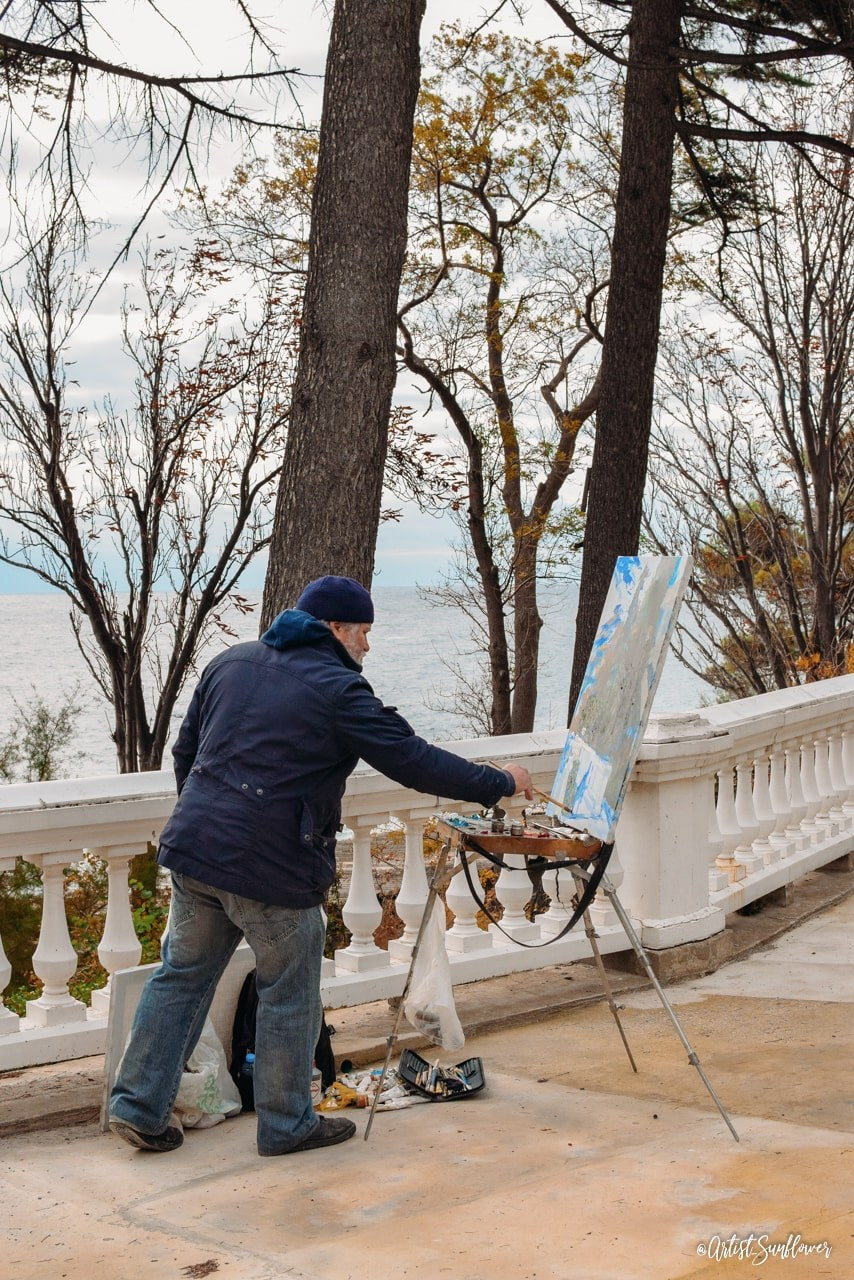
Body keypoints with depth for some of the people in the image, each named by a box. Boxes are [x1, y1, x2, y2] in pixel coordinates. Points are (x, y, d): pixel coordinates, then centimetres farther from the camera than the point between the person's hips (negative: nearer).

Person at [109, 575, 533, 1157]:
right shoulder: (338, 690, -10)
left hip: (191, 847, 7)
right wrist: (500, 783, 0)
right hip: (271, 868, -7)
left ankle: (138, 1107, 21)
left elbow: (185, 751, 17)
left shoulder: (232, 662, 11)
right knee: (290, 994, 10)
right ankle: (287, 1124, 22)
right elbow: (416, 761, -11)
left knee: (182, 975, 18)